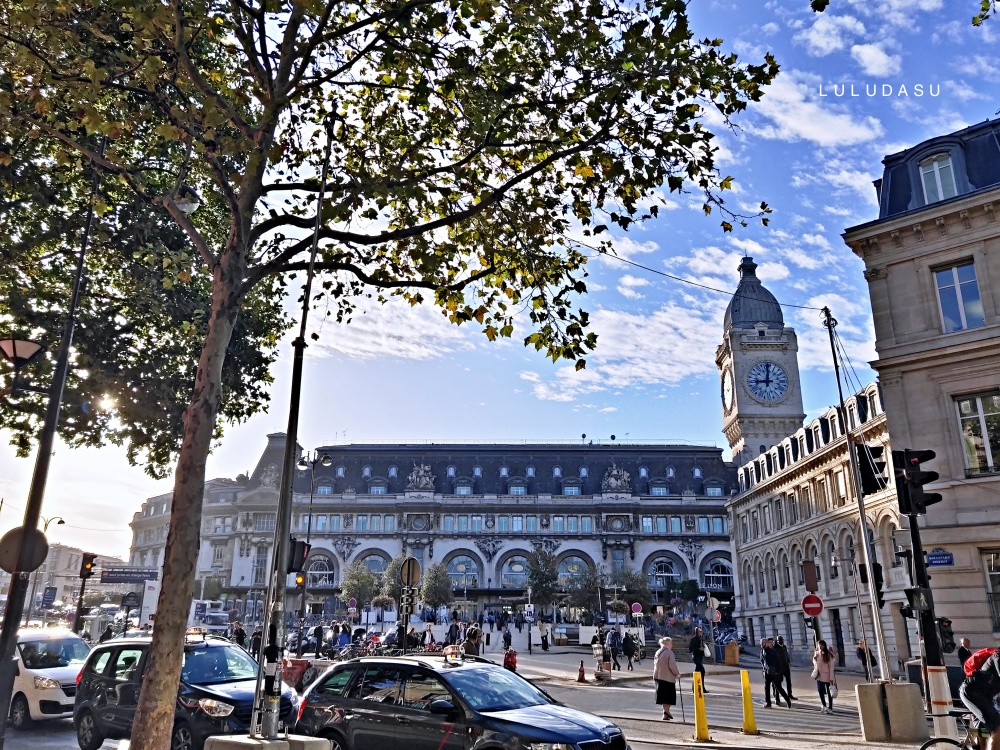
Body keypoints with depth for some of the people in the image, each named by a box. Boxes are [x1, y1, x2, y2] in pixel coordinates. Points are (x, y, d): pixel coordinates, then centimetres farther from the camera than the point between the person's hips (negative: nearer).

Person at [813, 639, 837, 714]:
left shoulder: (828, 654, -9)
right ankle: (824, 705, 20)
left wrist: (831, 677, -14)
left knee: (829, 692, 4)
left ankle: (830, 708, 15)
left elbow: (831, 666, -10)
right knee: (820, 691, -3)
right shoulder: (816, 654, 5)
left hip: (827, 676, -3)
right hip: (819, 676, 3)